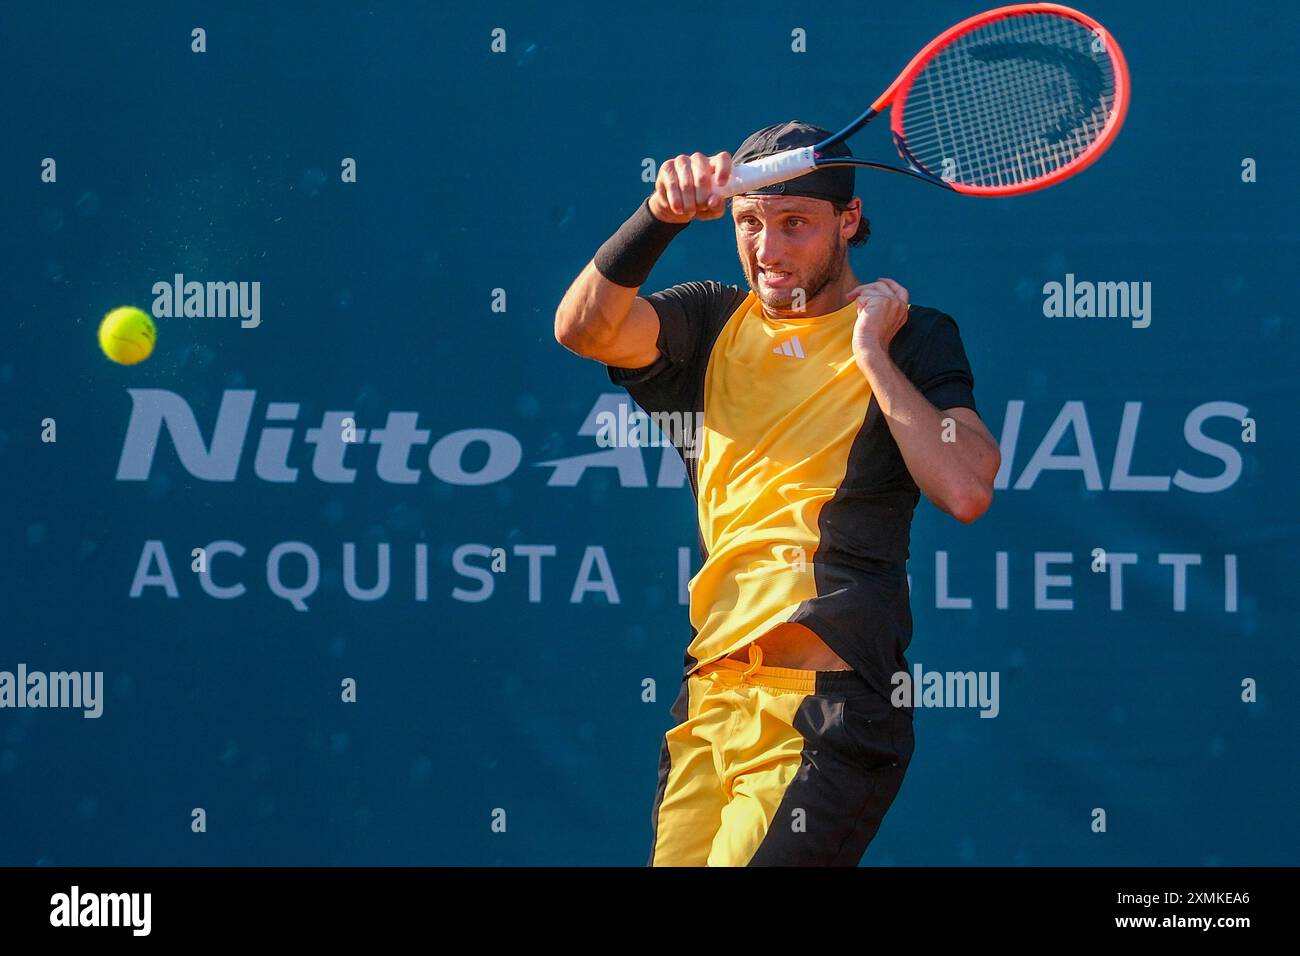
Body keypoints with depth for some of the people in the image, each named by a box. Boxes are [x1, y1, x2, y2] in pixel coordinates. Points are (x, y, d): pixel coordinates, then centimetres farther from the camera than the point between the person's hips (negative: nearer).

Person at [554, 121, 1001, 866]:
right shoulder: (713, 323, 14)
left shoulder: (912, 337, 3)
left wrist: (871, 351, -9)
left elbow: (966, 492, -13)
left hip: (827, 712, -5)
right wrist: (663, 214, -19)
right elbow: (583, 329, -5)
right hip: (709, 703, 5)